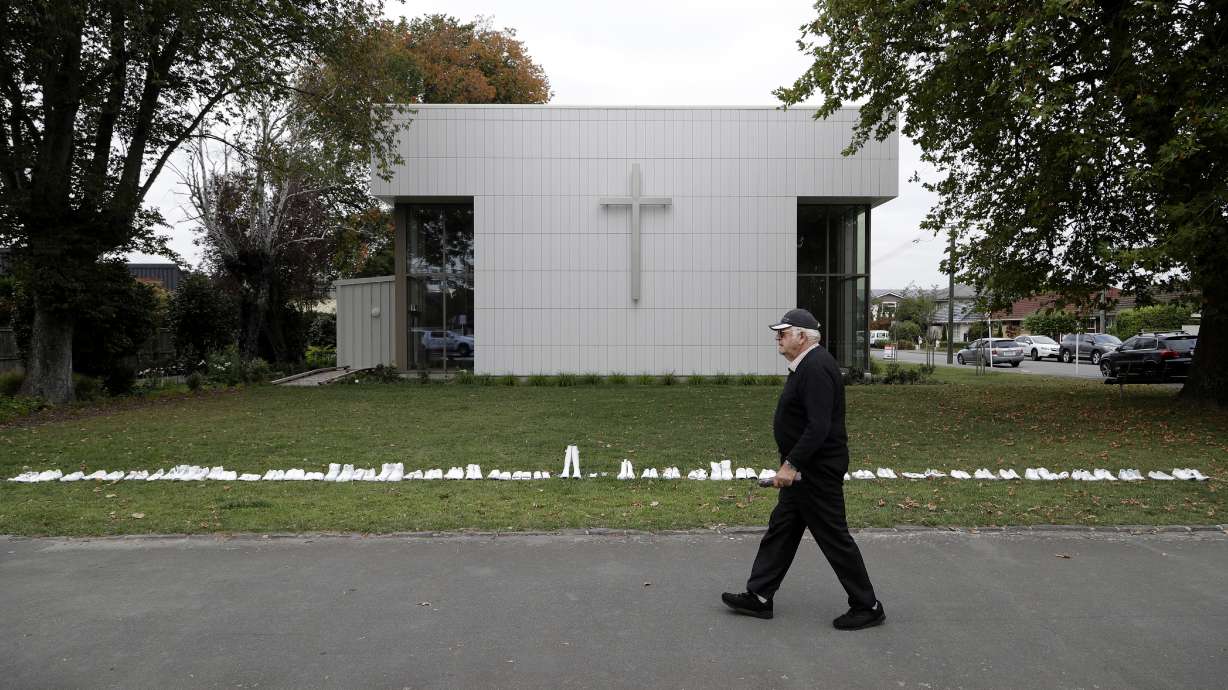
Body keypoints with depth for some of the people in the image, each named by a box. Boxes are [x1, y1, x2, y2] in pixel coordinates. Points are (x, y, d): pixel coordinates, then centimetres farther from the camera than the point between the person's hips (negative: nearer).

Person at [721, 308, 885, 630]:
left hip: (817, 471, -11)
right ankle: (758, 597, 22)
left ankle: (867, 607, 16)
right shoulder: (806, 365, 12)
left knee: (834, 537, 1)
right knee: (781, 529, 14)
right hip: (804, 468, 11)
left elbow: (819, 426, -28)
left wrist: (791, 464, -27)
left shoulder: (816, 368, -21)